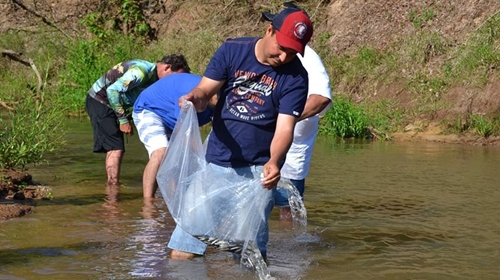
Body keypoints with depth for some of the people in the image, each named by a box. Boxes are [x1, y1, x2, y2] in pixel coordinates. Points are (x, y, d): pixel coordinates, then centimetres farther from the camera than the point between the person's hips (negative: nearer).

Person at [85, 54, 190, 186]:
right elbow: (112, 91, -28)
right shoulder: (141, 71, -25)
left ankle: (112, 185, 12)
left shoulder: (153, 77, 6)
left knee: (116, 149, 9)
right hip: (99, 100, -10)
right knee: (115, 148, -14)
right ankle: (113, 185, -16)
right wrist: (123, 120, -22)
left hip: (109, 104, 10)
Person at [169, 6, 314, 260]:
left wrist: (273, 162, -35)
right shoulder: (232, 50, -3)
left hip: (258, 169, -2)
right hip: (216, 162, 2)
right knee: (182, 252, 1)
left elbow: (285, 128, -15)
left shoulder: (296, 77, -8)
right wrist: (195, 97, -30)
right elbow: (205, 91, -5)